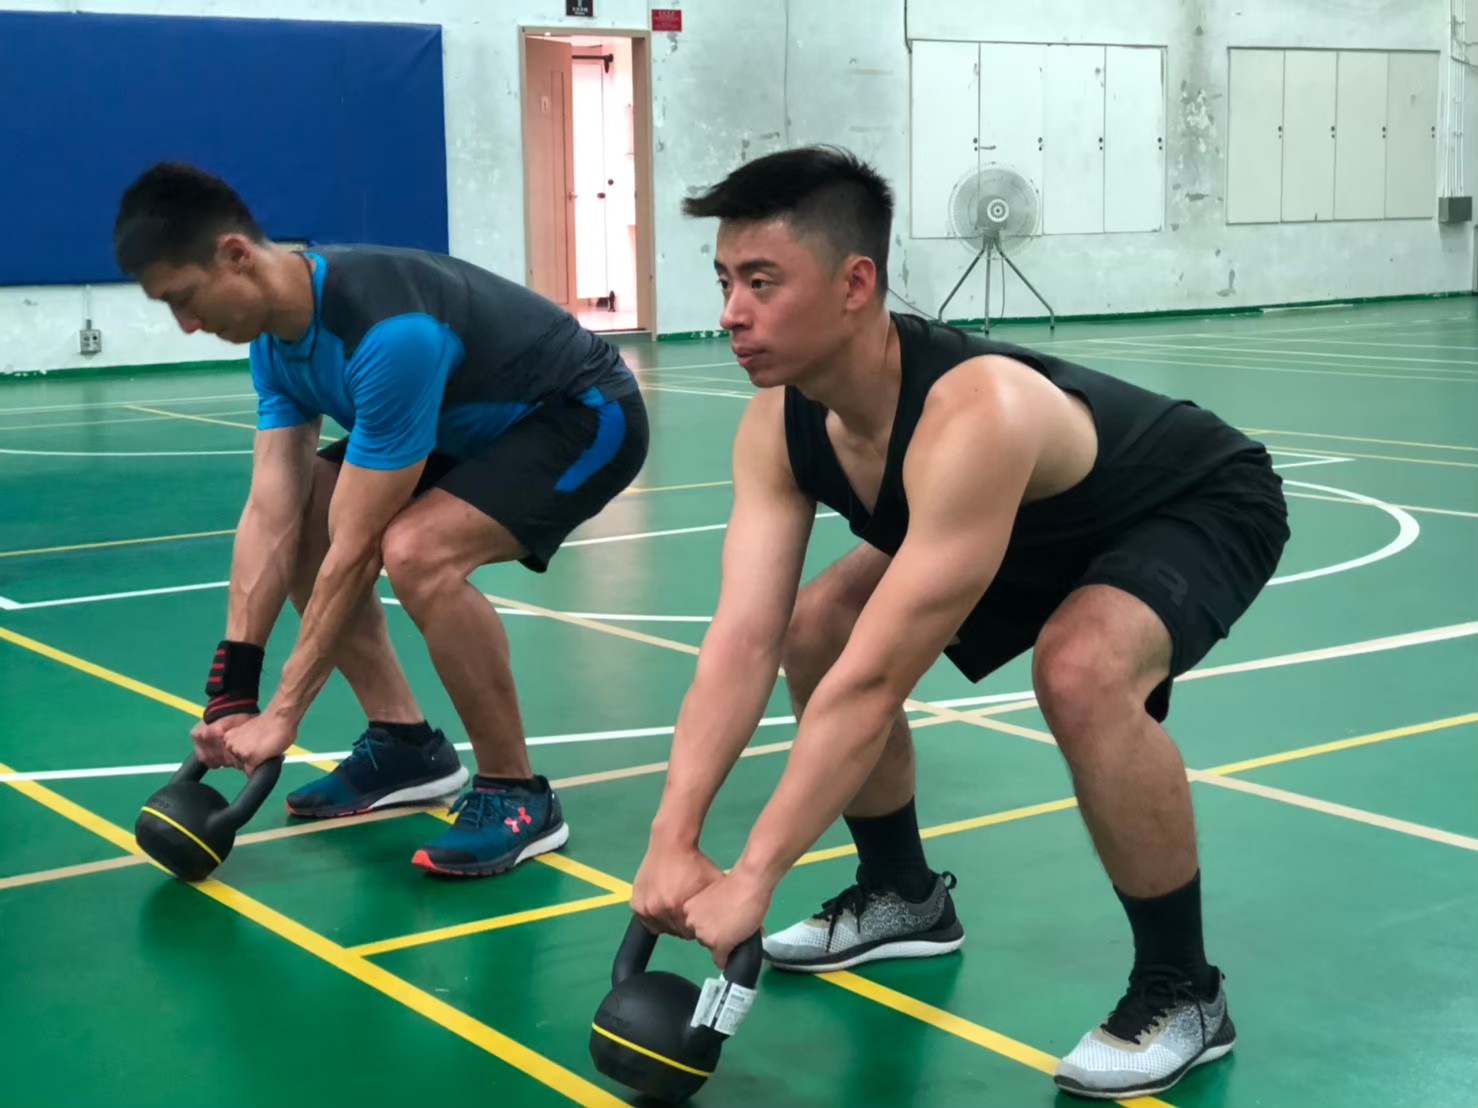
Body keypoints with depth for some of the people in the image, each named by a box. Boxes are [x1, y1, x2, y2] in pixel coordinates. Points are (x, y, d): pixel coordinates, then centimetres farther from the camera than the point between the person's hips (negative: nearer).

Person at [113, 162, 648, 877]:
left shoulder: (388, 333, -36)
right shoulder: (276, 336, -8)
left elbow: (356, 550, -32)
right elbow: (270, 515, -10)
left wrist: (283, 713, -25)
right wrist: (232, 691, -16)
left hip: (586, 417, -9)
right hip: (478, 426, 9)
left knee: (416, 551, -32)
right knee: (299, 522, 1)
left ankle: (516, 795, -14)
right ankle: (405, 743, 12)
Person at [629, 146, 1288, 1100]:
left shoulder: (974, 418, -44)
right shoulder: (778, 426, -19)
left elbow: (875, 684, -44)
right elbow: (742, 642, -23)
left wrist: (751, 880, -42)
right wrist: (672, 841, -32)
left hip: (1201, 508, -8)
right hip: (1043, 528, 8)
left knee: (1081, 670, -37)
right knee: (814, 631, -1)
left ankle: (1182, 991, -16)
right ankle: (905, 897, 20)